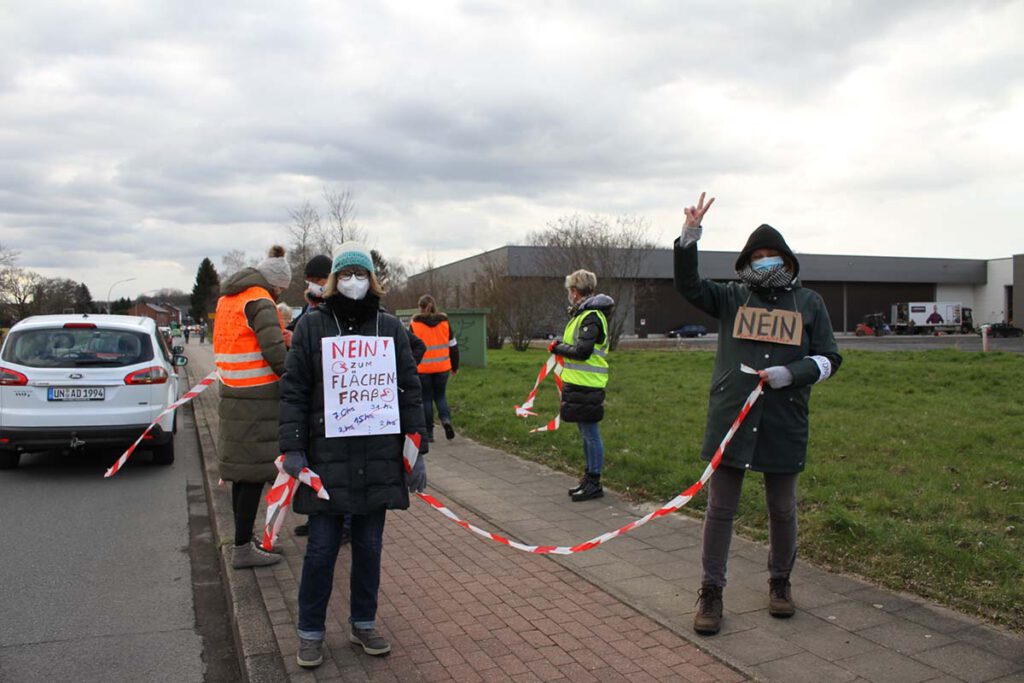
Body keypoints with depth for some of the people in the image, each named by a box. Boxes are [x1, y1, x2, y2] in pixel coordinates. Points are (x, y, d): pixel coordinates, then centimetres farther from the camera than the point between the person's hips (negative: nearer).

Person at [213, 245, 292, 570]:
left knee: (242, 471, 15)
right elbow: (276, 352, -20)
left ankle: (243, 540, 26)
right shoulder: (260, 302, -13)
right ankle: (243, 549, 2)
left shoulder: (227, 298, 17)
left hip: (234, 395, 9)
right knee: (254, 472, -3)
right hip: (256, 400, -9)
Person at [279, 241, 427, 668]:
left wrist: (416, 451, 3)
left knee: (369, 545, 12)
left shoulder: (390, 327, 6)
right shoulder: (312, 325, 2)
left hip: (379, 458, 2)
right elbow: (293, 391, 0)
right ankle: (311, 632, 23)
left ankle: (364, 624, 30)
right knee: (321, 548, 4)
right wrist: (292, 449, -7)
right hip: (327, 457, -2)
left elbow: (409, 391, 6)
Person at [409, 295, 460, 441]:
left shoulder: (414, 325, -3)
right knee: (440, 396, 16)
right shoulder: (445, 322, 4)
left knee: (426, 399, 8)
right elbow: (453, 346, 7)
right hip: (442, 368, 2)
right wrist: (455, 367, 16)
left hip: (422, 369, -2)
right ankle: (446, 419, -11)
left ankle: (429, 433, 9)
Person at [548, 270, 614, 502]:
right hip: (578, 384, 10)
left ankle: (594, 483, 6)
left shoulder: (591, 317, -16)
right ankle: (588, 477, 27)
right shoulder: (582, 314, 17)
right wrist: (561, 345, 4)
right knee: (586, 433, 17)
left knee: (590, 433, -2)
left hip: (587, 386, -10)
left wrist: (558, 348, -11)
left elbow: (583, 351, -23)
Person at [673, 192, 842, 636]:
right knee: (720, 509, 4)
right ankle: (710, 592, 16)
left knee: (782, 510, 15)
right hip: (730, 419, -1)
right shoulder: (731, 297, 7)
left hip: (784, 424, 1)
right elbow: (688, 285, -6)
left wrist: (788, 374, -12)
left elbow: (829, 359, 6)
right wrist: (689, 235, -19)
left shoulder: (809, 303, 8)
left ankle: (780, 582, 37)